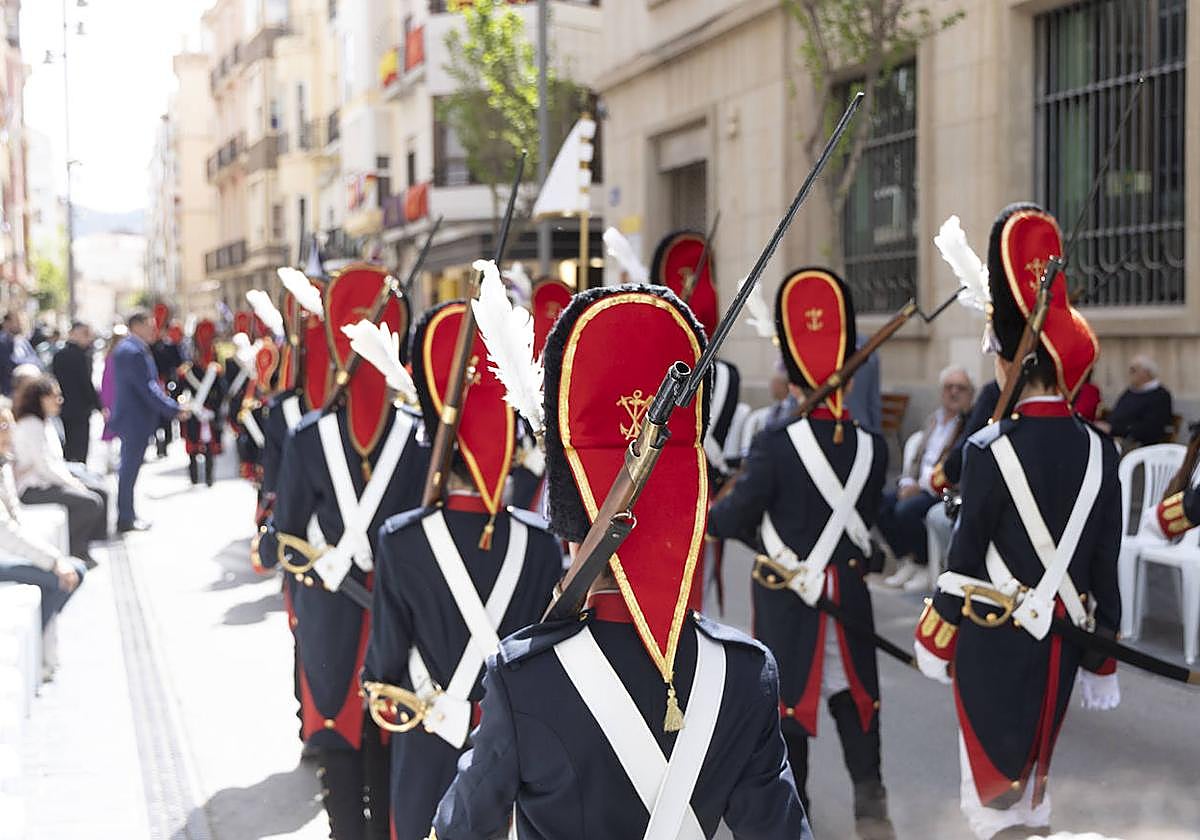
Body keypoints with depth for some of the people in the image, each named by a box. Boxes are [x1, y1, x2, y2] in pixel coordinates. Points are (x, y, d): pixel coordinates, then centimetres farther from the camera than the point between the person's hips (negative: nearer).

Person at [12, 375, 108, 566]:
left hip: (48, 483, 10)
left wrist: (71, 479, 2)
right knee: (91, 502, -23)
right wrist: (71, 483, -12)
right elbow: (44, 467, -21)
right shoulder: (31, 425, -18)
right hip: (32, 490, -10)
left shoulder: (46, 423, 14)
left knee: (101, 493, 5)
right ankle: (74, 550, -8)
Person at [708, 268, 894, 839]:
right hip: (848, 591, 3)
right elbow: (864, 517, 5)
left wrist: (709, 519, 7)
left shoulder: (775, 444, -19)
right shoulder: (872, 446, -5)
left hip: (785, 594, -3)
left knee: (788, 695, 9)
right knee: (852, 694, 15)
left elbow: (735, 517, -14)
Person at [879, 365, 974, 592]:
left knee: (907, 509, -29)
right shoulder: (934, 418, 18)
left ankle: (925, 568, -10)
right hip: (922, 486, 8)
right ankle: (906, 561, 0)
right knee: (880, 503, -11)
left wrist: (923, 485, -19)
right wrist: (908, 482, 1)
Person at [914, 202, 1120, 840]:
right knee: (1035, 768, 21)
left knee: (994, 778, 8)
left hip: (996, 642, -5)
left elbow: (967, 558, -10)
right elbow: (1106, 566, 3)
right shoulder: (1099, 452, -2)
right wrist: (1100, 658, 12)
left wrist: (934, 643, 3)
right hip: (1063, 642, 5)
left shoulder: (991, 452, -16)